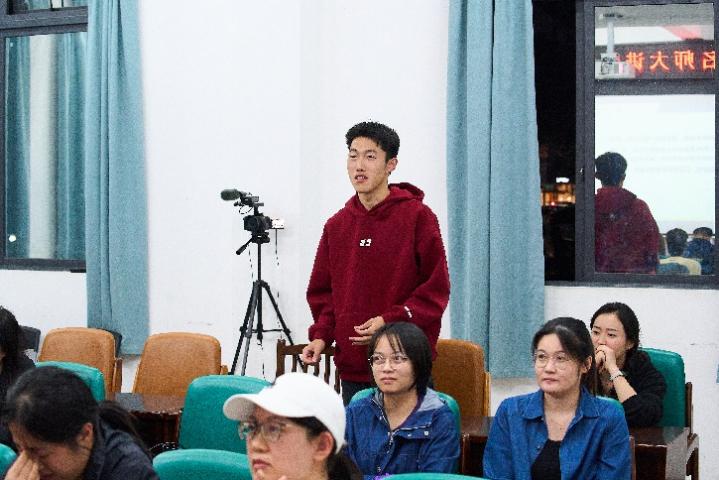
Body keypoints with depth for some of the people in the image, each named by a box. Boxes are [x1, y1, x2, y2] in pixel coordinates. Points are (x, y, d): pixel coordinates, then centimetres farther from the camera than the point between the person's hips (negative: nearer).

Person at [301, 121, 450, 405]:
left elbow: (436, 289, -4)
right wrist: (321, 336, 1)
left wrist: (391, 321, -16)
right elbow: (323, 292, 18)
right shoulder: (336, 225, 12)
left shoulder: (417, 216, -2)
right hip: (351, 368, 5)